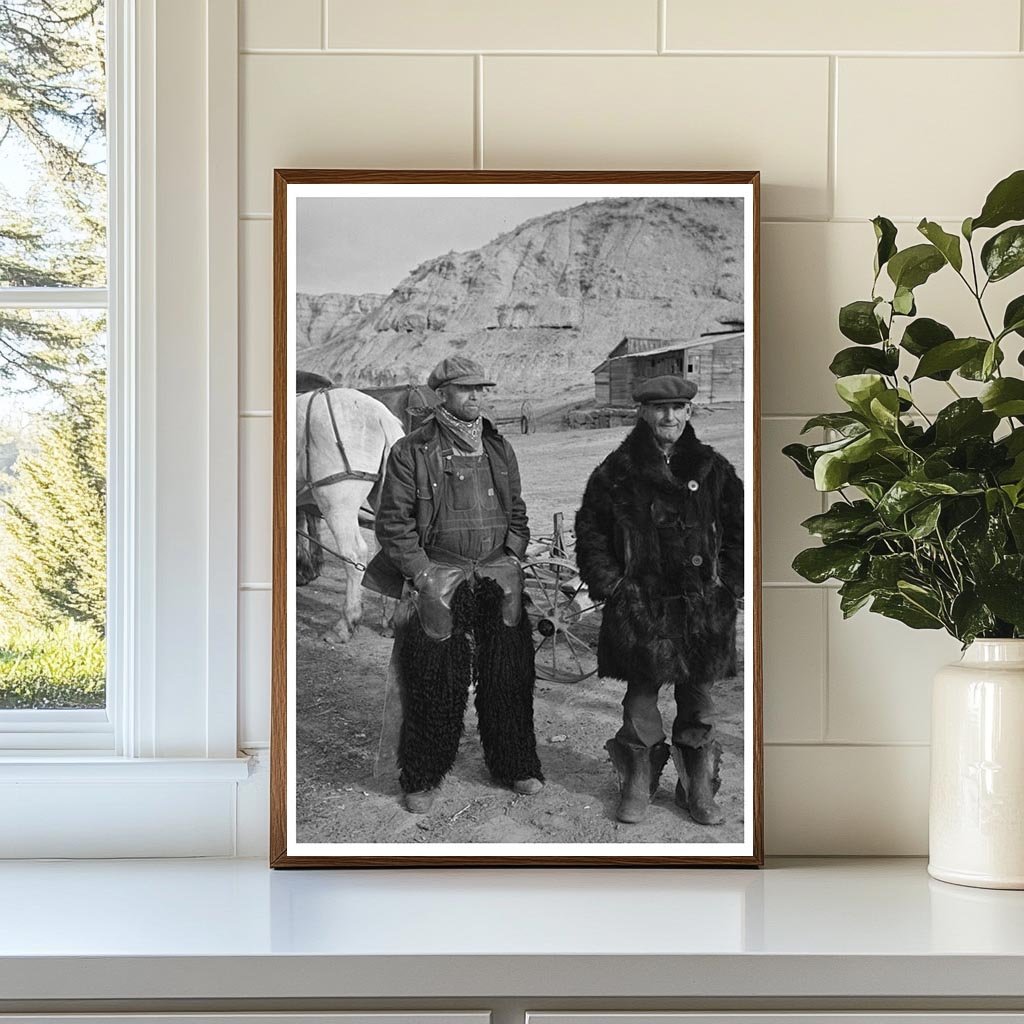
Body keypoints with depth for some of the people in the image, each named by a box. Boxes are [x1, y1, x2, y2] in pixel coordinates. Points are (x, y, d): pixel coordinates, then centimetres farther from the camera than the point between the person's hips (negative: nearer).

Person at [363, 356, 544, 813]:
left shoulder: (499, 449, 12)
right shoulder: (412, 452, -4)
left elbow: (516, 511, 21)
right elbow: (392, 522, -4)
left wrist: (512, 559, 7)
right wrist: (422, 573, -11)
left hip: (499, 578, 4)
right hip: (436, 581, -4)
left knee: (509, 678, 8)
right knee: (434, 683, 1)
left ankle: (515, 765, 24)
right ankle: (421, 779, 15)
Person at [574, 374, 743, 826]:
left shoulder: (712, 469, 6)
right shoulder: (618, 472, 1)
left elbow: (738, 531, 11)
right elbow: (590, 530, 6)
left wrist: (730, 584, 3)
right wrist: (607, 583, -2)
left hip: (702, 606, 1)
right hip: (640, 605, -1)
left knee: (697, 702, 8)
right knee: (640, 697, 5)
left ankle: (699, 790, 20)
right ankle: (637, 786, 19)